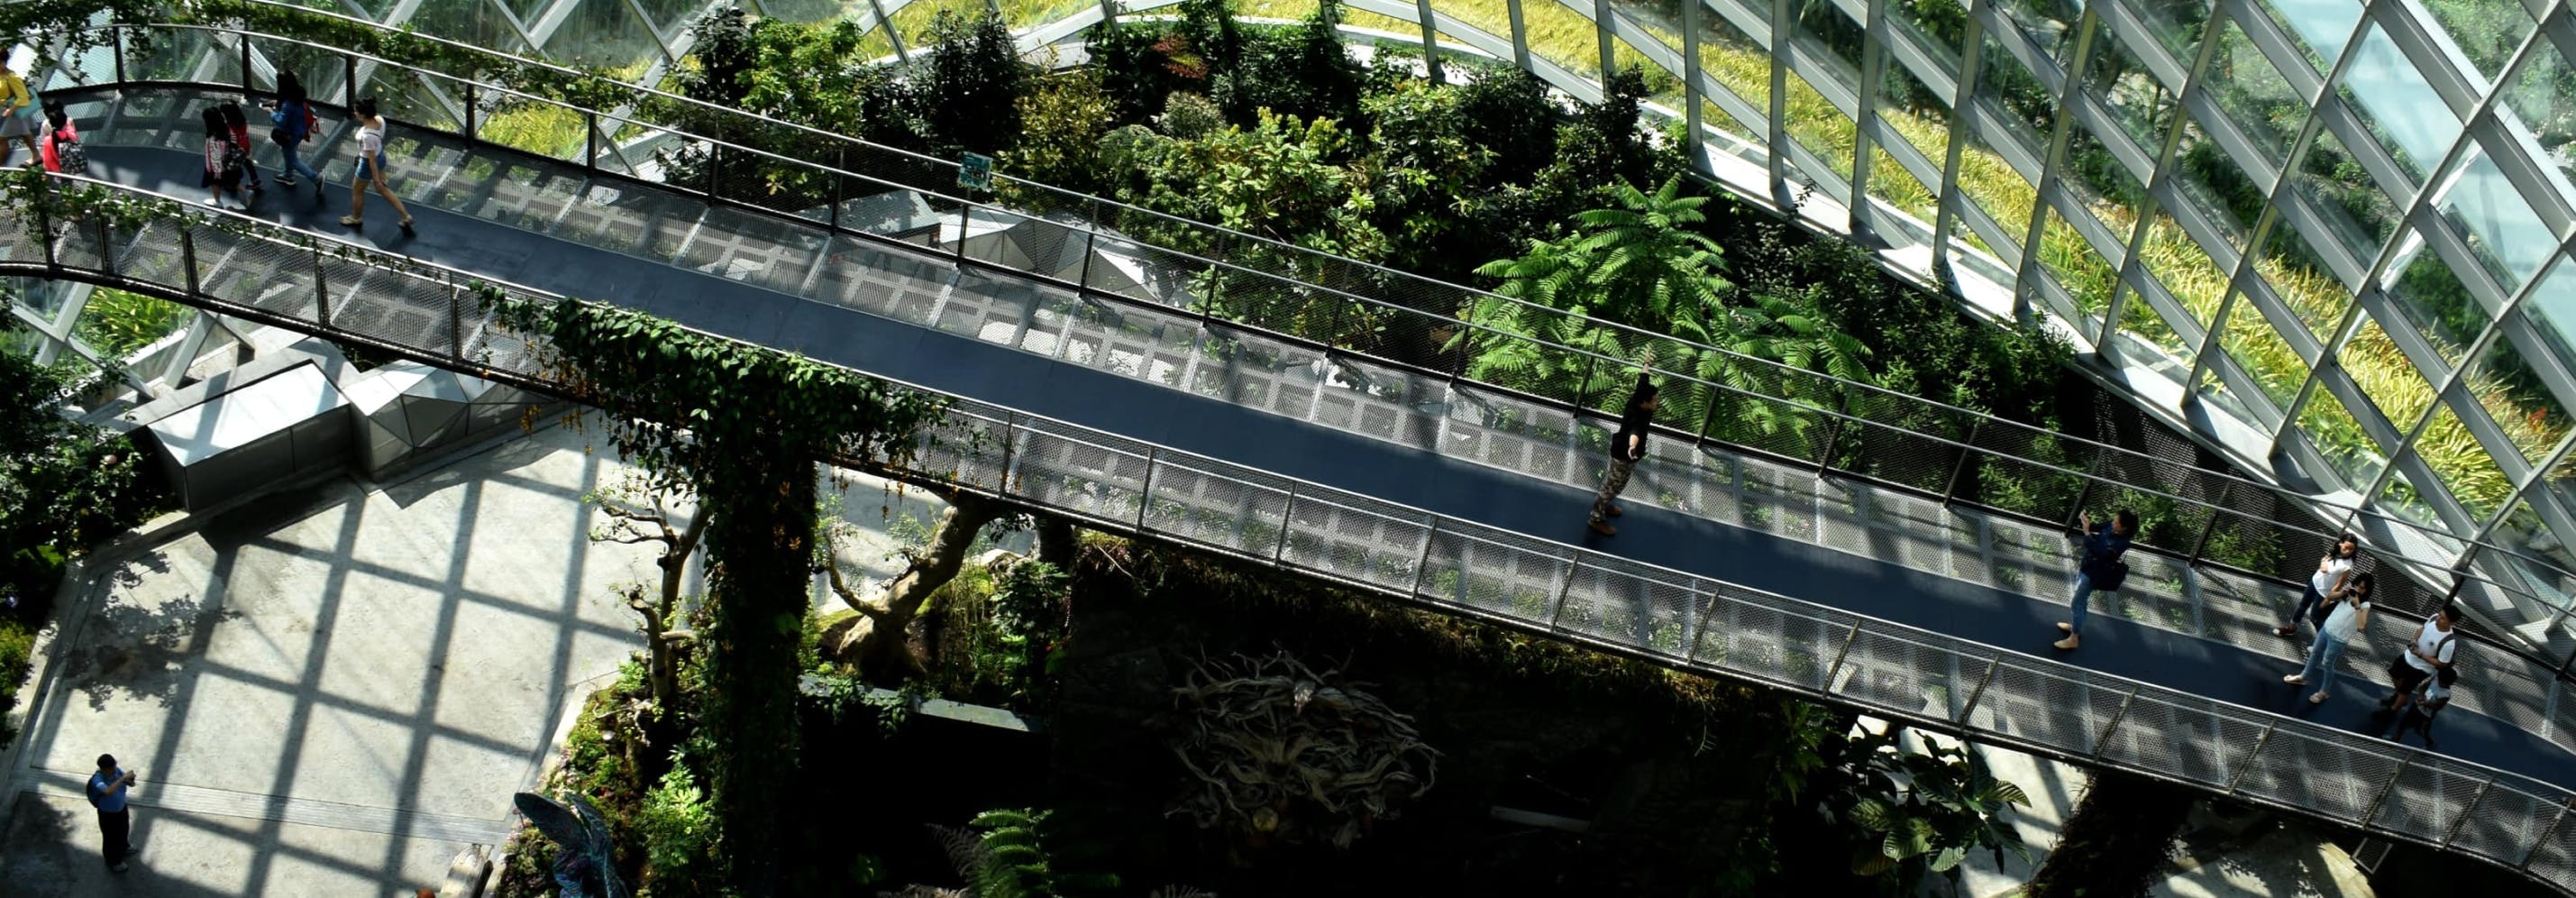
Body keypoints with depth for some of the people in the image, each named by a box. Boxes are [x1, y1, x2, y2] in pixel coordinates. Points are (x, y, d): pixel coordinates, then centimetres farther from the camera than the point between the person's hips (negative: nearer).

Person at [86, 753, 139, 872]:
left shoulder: (116, 771, -20)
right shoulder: (97, 779, -36)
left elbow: (131, 784, -14)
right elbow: (107, 791, -55)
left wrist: (130, 779, -38)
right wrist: (123, 778, -53)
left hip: (122, 808, 6)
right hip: (108, 814, -6)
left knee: (123, 830, 32)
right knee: (111, 837, 19)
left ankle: (123, 847, 63)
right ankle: (113, 861, 45)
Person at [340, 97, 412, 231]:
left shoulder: (367, 135, -39)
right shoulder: (379, 120, -16)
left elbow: (372, 160, -28)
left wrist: (376, 179, -17)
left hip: (368, 164, -7)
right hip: (381, 156, 7)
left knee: (357, 191, 22)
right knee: (383, 189, 27)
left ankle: (356, 219, 47)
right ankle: (406, 216, 32)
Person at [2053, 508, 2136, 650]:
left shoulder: (2121, 543, -33)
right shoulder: (2112, 528, -12)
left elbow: (2098, 552, -38)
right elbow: (2098, 529, 8)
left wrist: (2087, 532, -40)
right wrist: (2088, 522, -13)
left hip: (2092, 573, -9)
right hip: (2086, 565, 9)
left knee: (2077, 602, 2)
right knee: (2080, 599, 27)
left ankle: (2074, 638, 14)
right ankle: (2075, 625, 47)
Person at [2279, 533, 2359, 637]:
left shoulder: (2347, 566, -32)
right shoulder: (2335, 552, -15)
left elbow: (2339, 585, -23)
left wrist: (2327, 599, -14)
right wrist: (2323, 563, -17)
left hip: (2323, 592, -7)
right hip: (2315, 581, 7)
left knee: (2316, 616, 8)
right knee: (2303, 605, 26)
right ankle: (2292, 626, 47)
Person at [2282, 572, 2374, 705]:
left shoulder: (2365, 605, -20)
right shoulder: (2348, 593, -2)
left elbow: (2361, 626, -33)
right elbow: (2329, 597, 1)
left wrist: (2357, 606, -36)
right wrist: (2343, 592, -16)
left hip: (2338, 639, -7)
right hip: (2326, 629, 7)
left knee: (2326, 664, 7)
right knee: (2315, 653, 25)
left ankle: (2323, 692, 25)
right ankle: (2303, 677, 48)